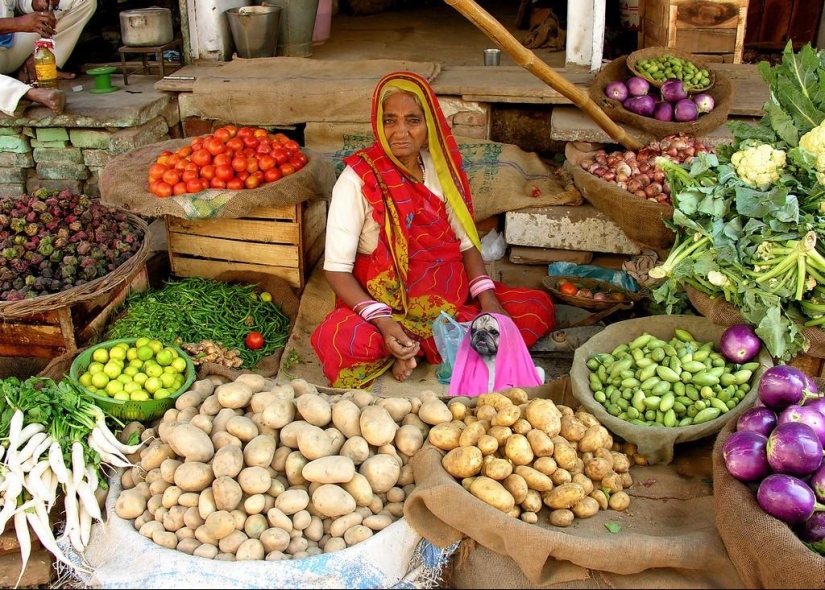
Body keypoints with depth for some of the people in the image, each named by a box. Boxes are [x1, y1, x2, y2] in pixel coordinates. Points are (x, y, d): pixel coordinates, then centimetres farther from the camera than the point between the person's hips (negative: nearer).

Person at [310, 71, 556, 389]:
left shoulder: (440, 167, 2)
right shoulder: (359, 179, -13)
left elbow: (466, 241, 7)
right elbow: (337, 269, -15)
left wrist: (488, 299, -10)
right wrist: (382, 321, -29)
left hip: (451, 296, 5)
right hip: (385, 301, -5)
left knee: (538, 306, -11)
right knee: (336, 341, -35)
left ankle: (415, 347, -14)